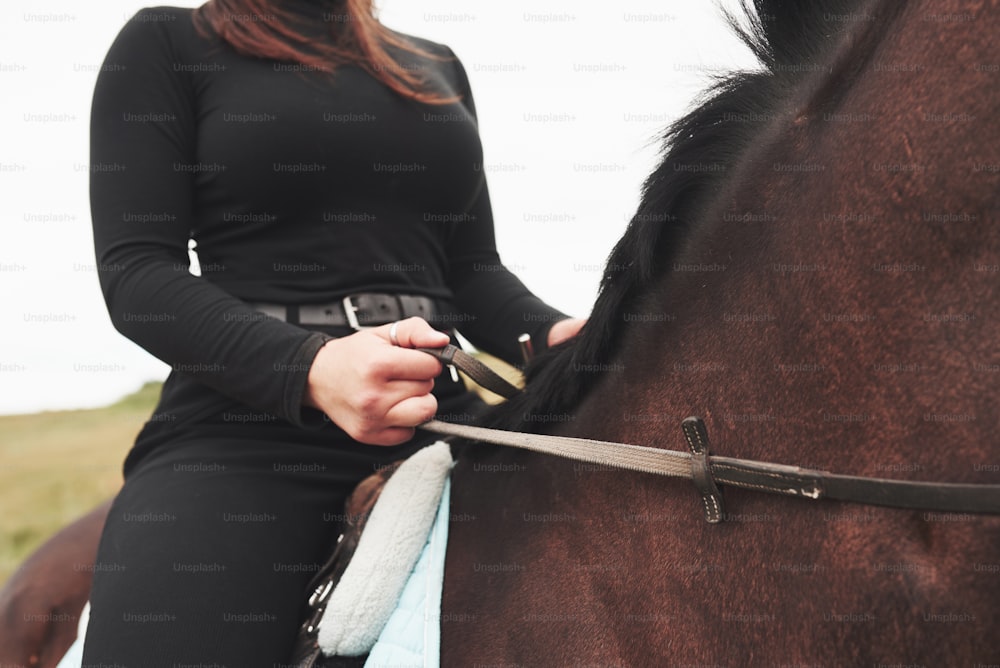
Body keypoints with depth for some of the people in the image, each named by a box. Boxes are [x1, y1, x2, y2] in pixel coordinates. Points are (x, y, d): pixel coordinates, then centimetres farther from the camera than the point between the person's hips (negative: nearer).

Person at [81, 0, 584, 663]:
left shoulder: (437, 67, 22)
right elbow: (135, 269, -5)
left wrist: (557, 335, -4)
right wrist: (307, 366, -22)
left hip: (436, 408, 5)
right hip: (239, 426, -4)